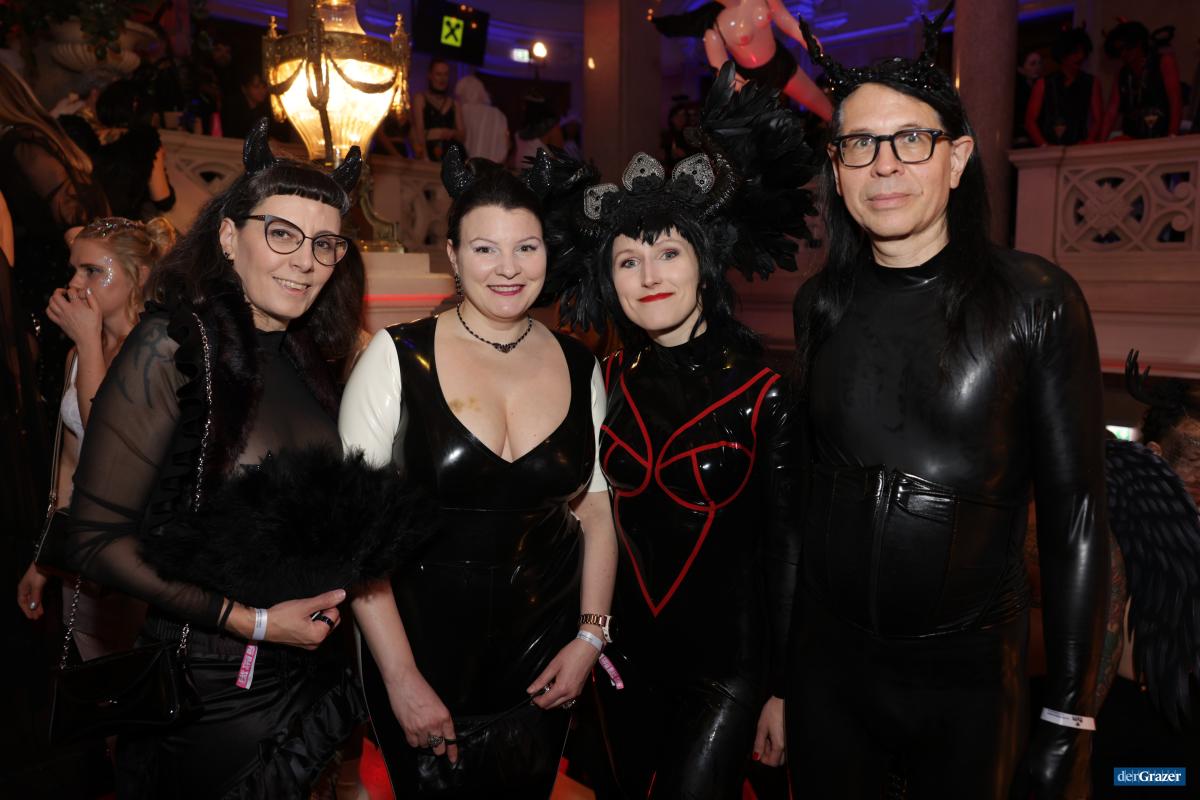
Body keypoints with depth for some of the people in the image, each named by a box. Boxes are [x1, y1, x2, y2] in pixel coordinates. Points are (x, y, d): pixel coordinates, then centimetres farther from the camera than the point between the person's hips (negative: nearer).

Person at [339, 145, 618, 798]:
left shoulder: (579, 368, 0)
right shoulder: (397, 357, -10)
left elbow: (597, 511, 6)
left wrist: (589, 636, -2)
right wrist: (401, 678, -13)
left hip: (542, 666, 3)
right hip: (423, 652, -3)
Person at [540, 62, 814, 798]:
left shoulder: (762, 390, -14)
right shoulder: (610, 381, -3)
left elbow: (785, 545, -9)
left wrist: (781, 690, -6)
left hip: (727, 661, -4)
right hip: (628, 655, 5)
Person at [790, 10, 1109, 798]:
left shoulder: (1037, 300, -10)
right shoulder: (822, 305, 1)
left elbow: (1076, 516, -8)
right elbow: (810, 479, 7)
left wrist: (1070, 715, -8)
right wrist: (772, 661, 8)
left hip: (967, 671, -3)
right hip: (827, 659, 3)